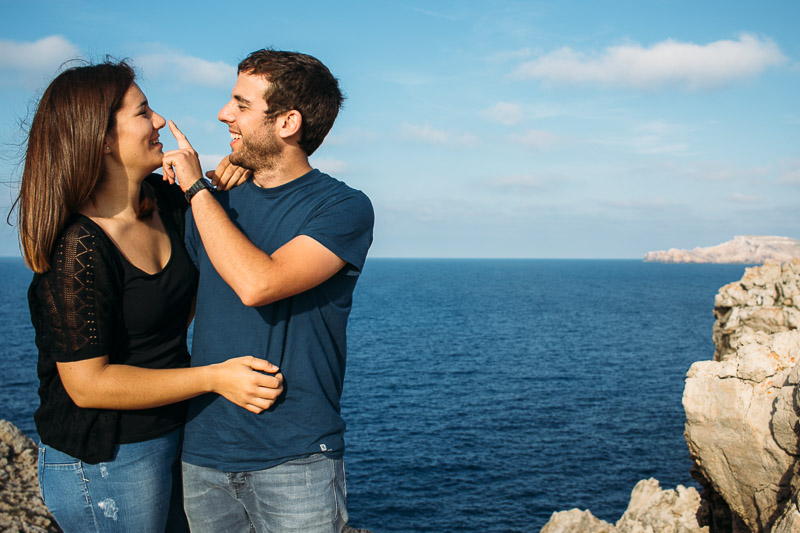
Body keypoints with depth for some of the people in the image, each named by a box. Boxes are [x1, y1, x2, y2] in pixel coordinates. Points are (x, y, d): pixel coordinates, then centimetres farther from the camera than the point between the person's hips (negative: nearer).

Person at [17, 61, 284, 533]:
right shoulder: (77, 249, -24)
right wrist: (214, 378, -24)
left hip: (175, 435, 8)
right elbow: (86, 384, -22)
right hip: (104, 463, -8)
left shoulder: (166, 201, -2)